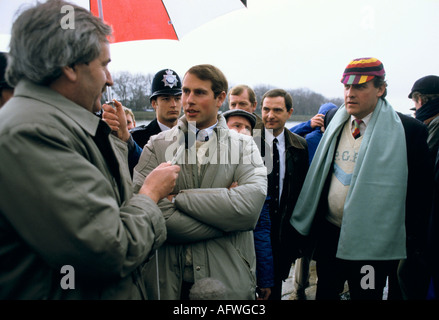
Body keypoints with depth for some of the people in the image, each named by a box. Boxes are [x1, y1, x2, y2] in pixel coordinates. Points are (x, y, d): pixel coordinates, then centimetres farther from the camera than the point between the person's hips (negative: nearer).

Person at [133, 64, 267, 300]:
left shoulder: (244, 145, 1)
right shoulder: (156, 146, -1)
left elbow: (251, 204, -18)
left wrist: (180, 197, -16)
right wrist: (225, 219, -15)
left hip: (228, 278, 1)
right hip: (167, 280, 0)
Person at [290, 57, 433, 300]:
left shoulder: (408, 130, -10)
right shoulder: (334, 120, 5)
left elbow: (420, 193, -6)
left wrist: (413, 248, -5)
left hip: (372, 243, -4)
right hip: (329, 233, 5)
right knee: (325, 293, 18)